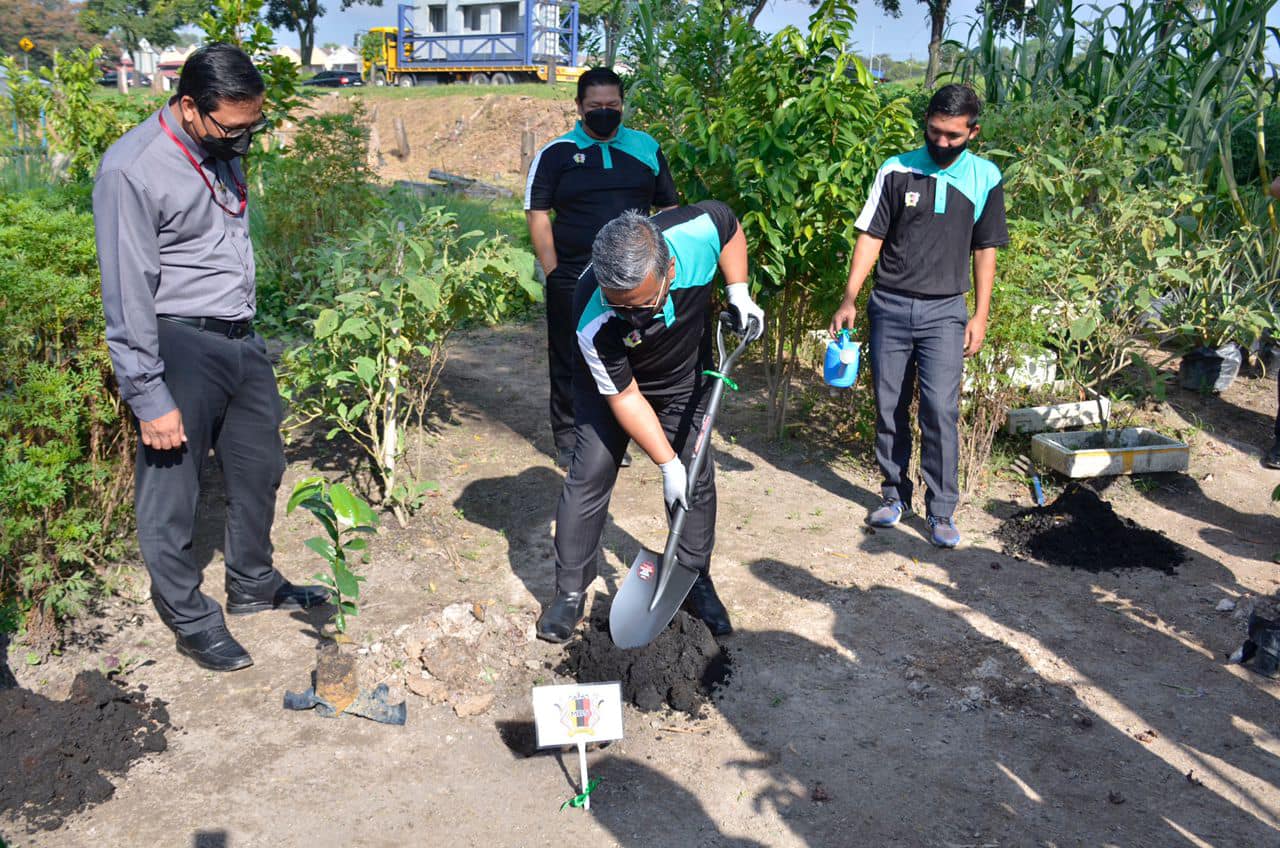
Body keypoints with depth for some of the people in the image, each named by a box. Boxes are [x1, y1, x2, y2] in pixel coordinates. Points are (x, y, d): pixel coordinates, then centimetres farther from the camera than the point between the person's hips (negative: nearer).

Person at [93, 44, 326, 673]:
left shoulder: (223, 150, 7)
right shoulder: (132, 170, -17)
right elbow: (127, 295, -17)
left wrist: (249, 328, 19)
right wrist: (150, 397, -17)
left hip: (242, 338, 8)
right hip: (181, 345, -8)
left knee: (259, 468, 19)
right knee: (170, 495, 4)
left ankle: (254, 585, 39)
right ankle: (191, 621, 22)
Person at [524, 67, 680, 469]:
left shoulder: (646, 148, 10)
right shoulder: (556, 153, 2)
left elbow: (667, 208, 14)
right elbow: (537, 213, -1)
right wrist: (553, 271, -9)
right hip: (574, 282, -2)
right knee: (570, 361, 5)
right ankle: (568, 438, 18)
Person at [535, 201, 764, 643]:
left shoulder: (699, 230, -36)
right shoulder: (594, 323, -40)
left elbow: (730, 222, -9)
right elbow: (624, 397, -27)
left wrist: (738, 291, -16)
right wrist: (668, 464, -23)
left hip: (686, 376, 3)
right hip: (612, 380, -3)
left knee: (697, 477, 4)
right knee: (590, 476, -9)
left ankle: (697, 581, 23)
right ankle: (570, 592, 7)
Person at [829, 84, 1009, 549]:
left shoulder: (985, 178, 4)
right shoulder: (896, 171, 2)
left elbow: (985, 250, 9)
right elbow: (870, 237, 2)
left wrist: (980, 314, 4)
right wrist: (850, 300, -7)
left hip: (944, 311, -1)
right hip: (890, 306, 1)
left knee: (941, 410, -8)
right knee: (889, 408, 7)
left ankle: (942, 510, 2)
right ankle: (894, 494, 22)